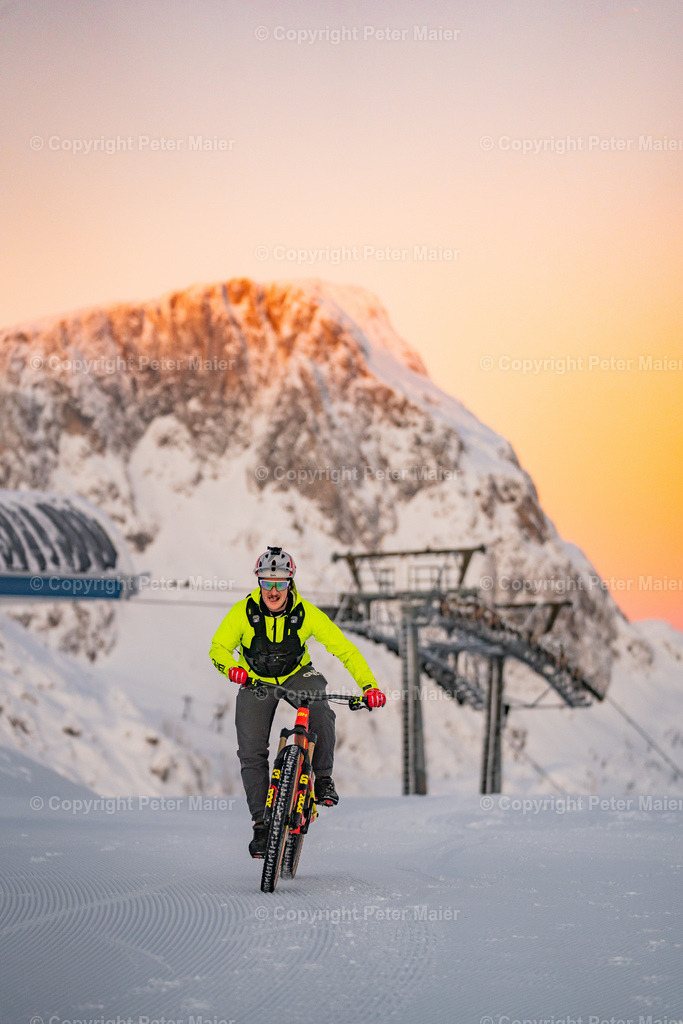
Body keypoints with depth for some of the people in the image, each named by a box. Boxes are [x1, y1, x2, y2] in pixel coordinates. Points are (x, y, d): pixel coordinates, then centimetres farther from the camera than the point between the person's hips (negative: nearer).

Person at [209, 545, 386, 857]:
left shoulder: (306, 613, -23)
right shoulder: (244, 611, -22)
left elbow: (344, 648, -21)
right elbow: (218, 647, -18)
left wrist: (369, 685, -31)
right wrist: (231, 667, -42)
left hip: (297, 676, -1)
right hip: (255, 681, 1)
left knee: (321, 714, -32)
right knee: (251, 752, -10)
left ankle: (323, 779, -11)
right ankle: (261, 822, 2)